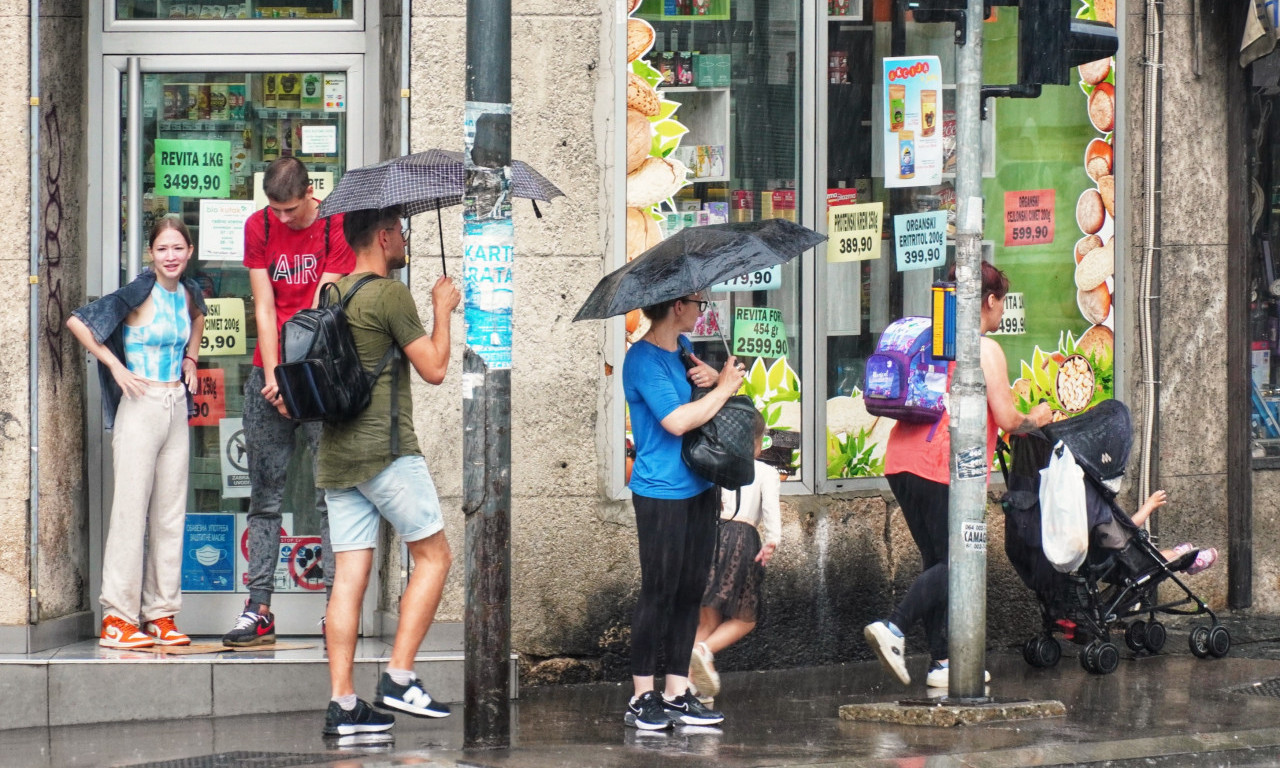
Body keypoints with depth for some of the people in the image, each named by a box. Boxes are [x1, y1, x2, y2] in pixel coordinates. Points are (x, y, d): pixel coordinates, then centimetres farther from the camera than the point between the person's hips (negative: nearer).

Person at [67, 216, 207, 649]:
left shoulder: (188, 294, 9)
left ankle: (160, 615, 13)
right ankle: (117, 618, -4)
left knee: (171, 513, 7)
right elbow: (77, 322, -15)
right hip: (141, 408, -7)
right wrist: (116, 366, -13)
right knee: (131, 510, -7)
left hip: (177, 409, 7)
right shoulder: (138, 296, -10)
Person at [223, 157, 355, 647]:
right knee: (265, 495, 2)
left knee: (330, 493, -6)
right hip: (270, 374, 4)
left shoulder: (336, 227, -6)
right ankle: (259, 611, 2)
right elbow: (264, 308, 3)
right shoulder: (258, 227, 6)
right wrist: (272, 378, -7)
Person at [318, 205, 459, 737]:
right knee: (433, 555, 3)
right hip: (386, 451, -8)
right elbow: (434, 369, -7)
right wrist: (443, 309, 7)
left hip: (336, 454, 8)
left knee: (349, 574, 5)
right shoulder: (390, 294, -9)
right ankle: (399, 679, -4)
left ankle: (342, 704, 1)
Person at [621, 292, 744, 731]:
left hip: (699, 488, 9)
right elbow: (677, 420, -24)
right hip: (661, 493, -9)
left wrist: (712, 378, 2)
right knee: (659, 593, -5)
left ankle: (678, 694, 14)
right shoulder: (643, 359, -16)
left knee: (690, 591, 9)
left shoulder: (682, 347, 11)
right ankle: (642, 699, 2)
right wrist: (724, 387, -12)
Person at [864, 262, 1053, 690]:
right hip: (944, 465, -8)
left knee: (935, 560, 12)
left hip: (902, 461, 8)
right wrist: (1035, 419, 14)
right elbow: (1007, 419, -8)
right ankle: (893, 628, -20)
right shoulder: (985, 349, -4)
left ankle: (941, 661, 10)